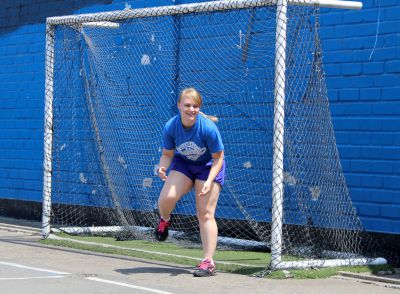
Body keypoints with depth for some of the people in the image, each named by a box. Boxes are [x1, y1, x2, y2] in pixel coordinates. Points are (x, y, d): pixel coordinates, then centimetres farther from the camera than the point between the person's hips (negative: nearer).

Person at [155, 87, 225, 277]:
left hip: (209, 167, -3)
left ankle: (208, 262, -5)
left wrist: (209, 182, -30)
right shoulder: (170, 126, -20)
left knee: (205, 214, -10)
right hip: (183, 163, 3)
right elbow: (167, 154, -5)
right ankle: (164, 221, 15)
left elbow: (218, 157, -18)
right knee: (166, 198, -23)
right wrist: (162, 168, -28)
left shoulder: (208, 128, -29)